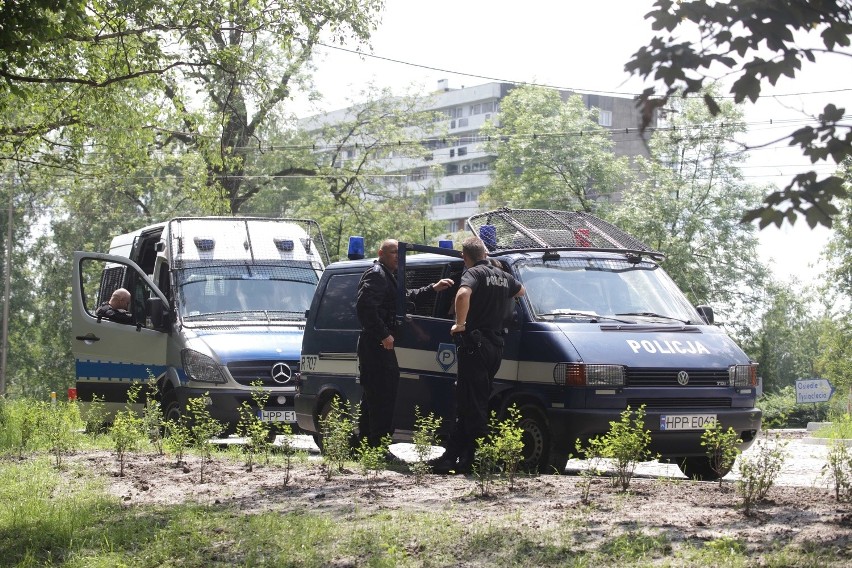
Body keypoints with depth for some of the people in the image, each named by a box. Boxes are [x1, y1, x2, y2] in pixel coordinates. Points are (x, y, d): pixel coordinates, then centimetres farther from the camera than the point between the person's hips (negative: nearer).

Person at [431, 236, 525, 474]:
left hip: (475, 344, -8)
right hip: (496, 345, 8)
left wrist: (460, 325, -20)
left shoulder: (474, 273, -8)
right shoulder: (503, 276, 16)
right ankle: (452, 457, 15)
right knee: (468, 404, 11)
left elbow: (463, 294, -31)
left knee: (472, 404, -6)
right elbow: (521, 291, 38)